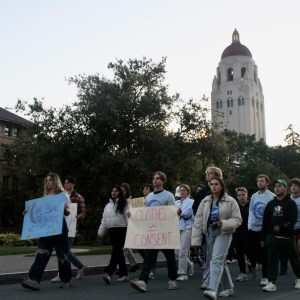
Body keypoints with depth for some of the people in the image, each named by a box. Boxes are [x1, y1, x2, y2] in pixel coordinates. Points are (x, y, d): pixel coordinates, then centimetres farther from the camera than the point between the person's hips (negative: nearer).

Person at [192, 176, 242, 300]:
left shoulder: (230, 201, -5)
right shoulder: (205, 201, 7)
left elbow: (237, 219, -5)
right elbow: (198, 221, 5)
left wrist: (223, 223, -21)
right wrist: (196, 239, -1)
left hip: (223, 233, -5)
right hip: (209, 233, 5)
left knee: (216, 261, -18)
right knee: (220, 262, 14)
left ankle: (212, 290, -25)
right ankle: (228, 288, 29)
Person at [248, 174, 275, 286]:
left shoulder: (272, 197, -6)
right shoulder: (254, 196, 9)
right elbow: (250, 211, 11)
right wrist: (249, 225, 4)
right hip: (253, 229, 4)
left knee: (264, 253, 3)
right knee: (253, 252, 8)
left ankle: (265, 277, 14)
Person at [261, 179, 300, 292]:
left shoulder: (291, 203, 0)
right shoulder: (270, 204, 11)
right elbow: (265, 221, 11)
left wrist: (281, 227, -25)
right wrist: (263, 238, 10)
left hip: (287, 237, -3)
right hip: (272, 237, 3)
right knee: (272, 260, -5)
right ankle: (272, 283, -5)